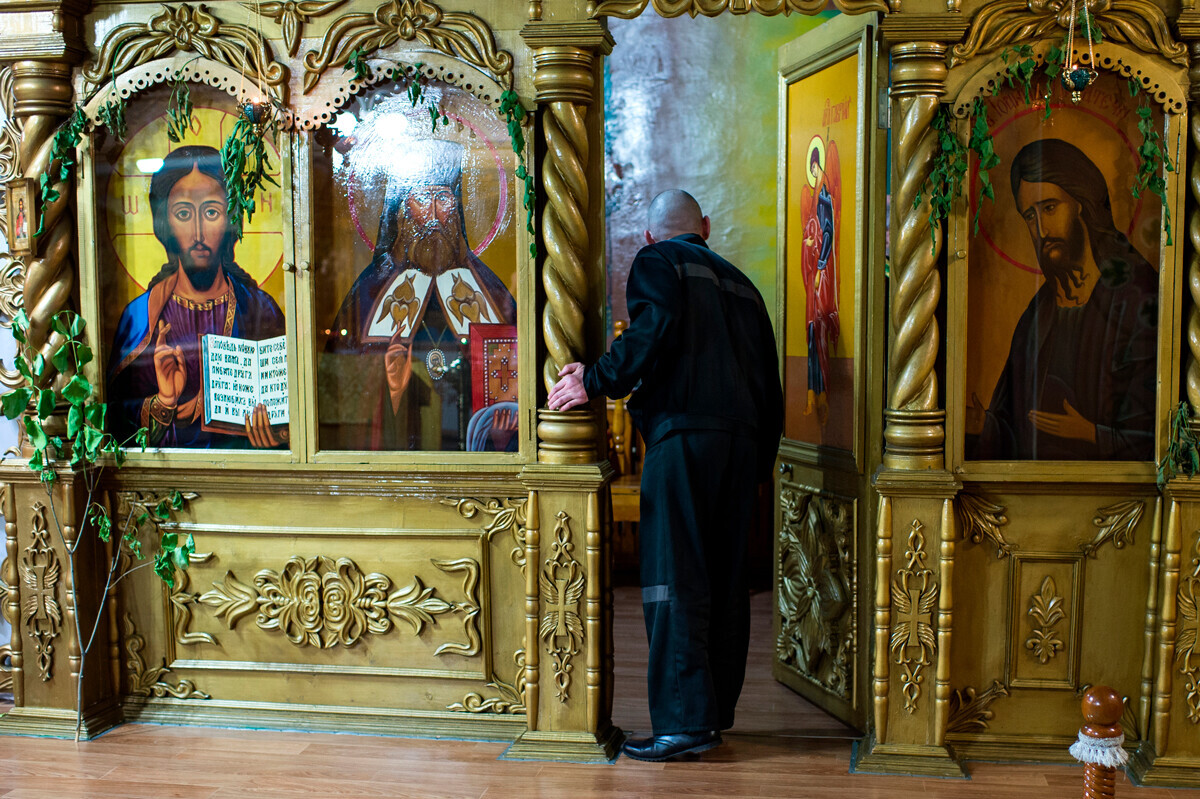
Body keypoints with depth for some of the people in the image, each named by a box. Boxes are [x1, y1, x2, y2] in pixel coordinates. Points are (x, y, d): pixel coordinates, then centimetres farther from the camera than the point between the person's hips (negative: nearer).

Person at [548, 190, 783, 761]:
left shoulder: (657, 262, 6)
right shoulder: (739, 283, 25)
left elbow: (655, 329, -16)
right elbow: (769, 378, 23)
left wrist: (595, 380, -8)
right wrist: (760, 463, 26)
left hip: (684, 434, -7)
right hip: (744, 440, 7)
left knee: (674, 579, -6)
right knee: (726, 578, 10)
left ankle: (684, 721, -8)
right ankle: (719, 710, 16)